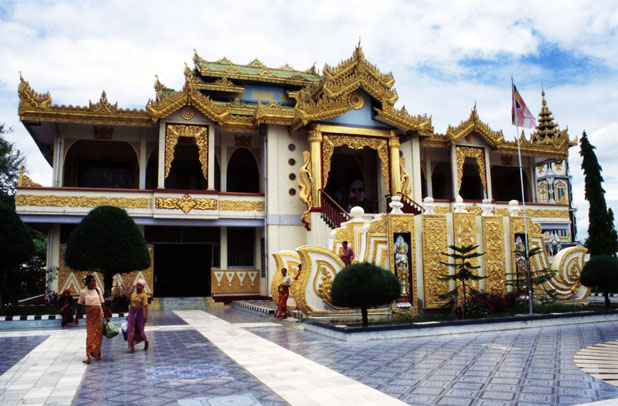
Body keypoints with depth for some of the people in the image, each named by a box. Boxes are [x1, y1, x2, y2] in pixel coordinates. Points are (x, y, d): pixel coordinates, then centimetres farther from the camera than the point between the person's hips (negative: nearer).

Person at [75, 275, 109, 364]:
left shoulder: (97, 291, 3)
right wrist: (76, 317, 10)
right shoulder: (83, 292, 0)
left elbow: (102, 303, 7)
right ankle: (89, 356, -7)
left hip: (99, 314, 1)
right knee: (90, 335, -5)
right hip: (89, 314, -1)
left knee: (98, 334, 4)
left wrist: (106, 316, 8)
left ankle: (97, 354, 16)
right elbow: (79, 305, 7)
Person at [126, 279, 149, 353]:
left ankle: (146, 342, 30)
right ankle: (132, 347, 3)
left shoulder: (143, 295, -11)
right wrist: (129, 314, 19)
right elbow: (131, 304, 17)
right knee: (130, 330, -3)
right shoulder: (133, 293, 8)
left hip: (140, 312, -5)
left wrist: (145, 316, -28)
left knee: (140, 330, 3)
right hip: (132, 312, 5)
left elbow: (145, 306, -19)